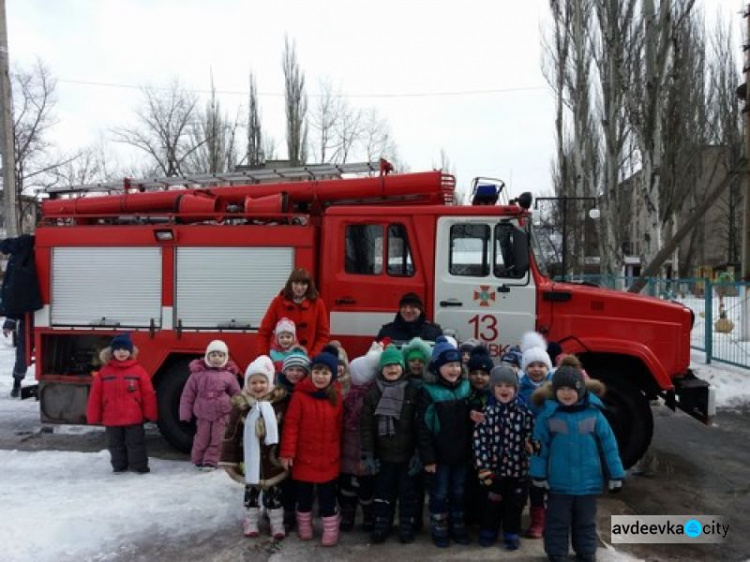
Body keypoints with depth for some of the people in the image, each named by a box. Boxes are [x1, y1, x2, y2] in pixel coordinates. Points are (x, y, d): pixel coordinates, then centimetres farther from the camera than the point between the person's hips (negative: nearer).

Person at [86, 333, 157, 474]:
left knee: (135, 443, 8)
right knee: (115, 445, 13)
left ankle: (139, 466, 18)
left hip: (133, 418, -2)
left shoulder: (138, 371, -6)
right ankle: (119, 466, 26)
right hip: (111, 419, 2)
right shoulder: (104, 372, 1)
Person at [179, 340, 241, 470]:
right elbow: (187, 395, 1)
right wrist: (185, 414, 0)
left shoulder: (229, 375, -2)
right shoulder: (197, 373, -3)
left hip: (222, 414, 0)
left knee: (217, 439, 4)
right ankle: (198, 461, 28)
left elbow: (237, 395, 7)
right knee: (201, 439, 9)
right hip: (203, 414, 0)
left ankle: (210, 461, 18)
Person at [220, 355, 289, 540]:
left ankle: (277, 524, 24)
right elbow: (232, 434, -5)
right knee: (251, 491, 16)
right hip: (250, 458, 1)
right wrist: (229, 459, -6)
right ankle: (251, 523, 30)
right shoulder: (241, 404, -9)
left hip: (273, 459, 0)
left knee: (274, 492, 12)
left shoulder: (280, 402, -10)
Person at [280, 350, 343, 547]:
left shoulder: (337, 397, -4)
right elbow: (291, 425, -13)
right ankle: (304, 525, 37)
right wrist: (287, 452, -14)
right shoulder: (300, 395, -14)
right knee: (303, 494, 16)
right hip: (303, 456, -1)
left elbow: (339, 427, 4)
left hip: (329, 458, 1)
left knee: (327, 496, 9)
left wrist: (339, 450, 7)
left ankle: (330, 530, 25)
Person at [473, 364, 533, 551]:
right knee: (491, 502, 14)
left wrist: (531, 464, -4)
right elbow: (479, 439, -9)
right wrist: (483, 466, -13)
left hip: (517, 467, 1)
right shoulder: (486, 411, -7)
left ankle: (511, 534, 31)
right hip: (494, 467, 0)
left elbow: (530, 438, -1)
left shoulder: (524, 411, -5)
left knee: (514, 503, 13)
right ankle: (488, 532, 33)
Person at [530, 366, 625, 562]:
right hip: (559, 483, -1)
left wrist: (615, 475, 1)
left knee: (586, 522, 19)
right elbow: (540, 447, -2)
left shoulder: (594, 413, -7)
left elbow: (608, 445, -1)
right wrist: (538, 475, -1)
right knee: (557, 522, 12)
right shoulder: (548, 414, -9)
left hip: (588, 482, 1)